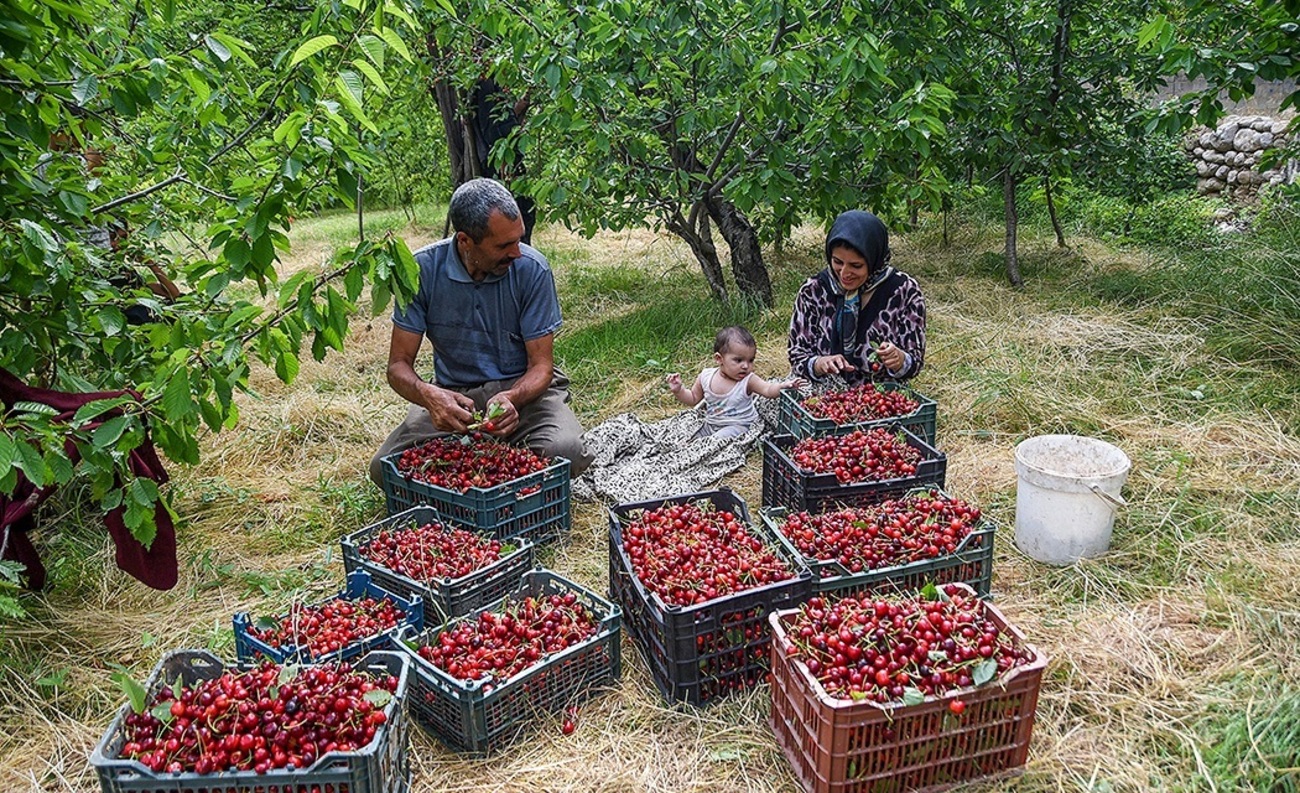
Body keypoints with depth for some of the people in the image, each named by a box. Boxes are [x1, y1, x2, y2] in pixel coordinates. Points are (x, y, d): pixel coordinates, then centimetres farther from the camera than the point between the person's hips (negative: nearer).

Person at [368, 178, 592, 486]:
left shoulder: (532, 268, -14)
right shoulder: (424, 268, -12)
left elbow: (541, 365, -11)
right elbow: (399, 364, -8)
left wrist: (511, 399, -34)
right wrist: (428, 395, -32)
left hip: (524, 388, -1)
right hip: (454, 393, 1)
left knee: (565, 452, -31)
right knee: (385, 468, -22)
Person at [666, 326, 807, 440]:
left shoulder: (748, 380, -16)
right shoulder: (706, 377, -6)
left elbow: (768, 390, -31)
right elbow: (693, 398, 9)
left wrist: (782, 386, -51)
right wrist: (678, 390, -8)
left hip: (738, 426, -5)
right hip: (709, 424, 5)